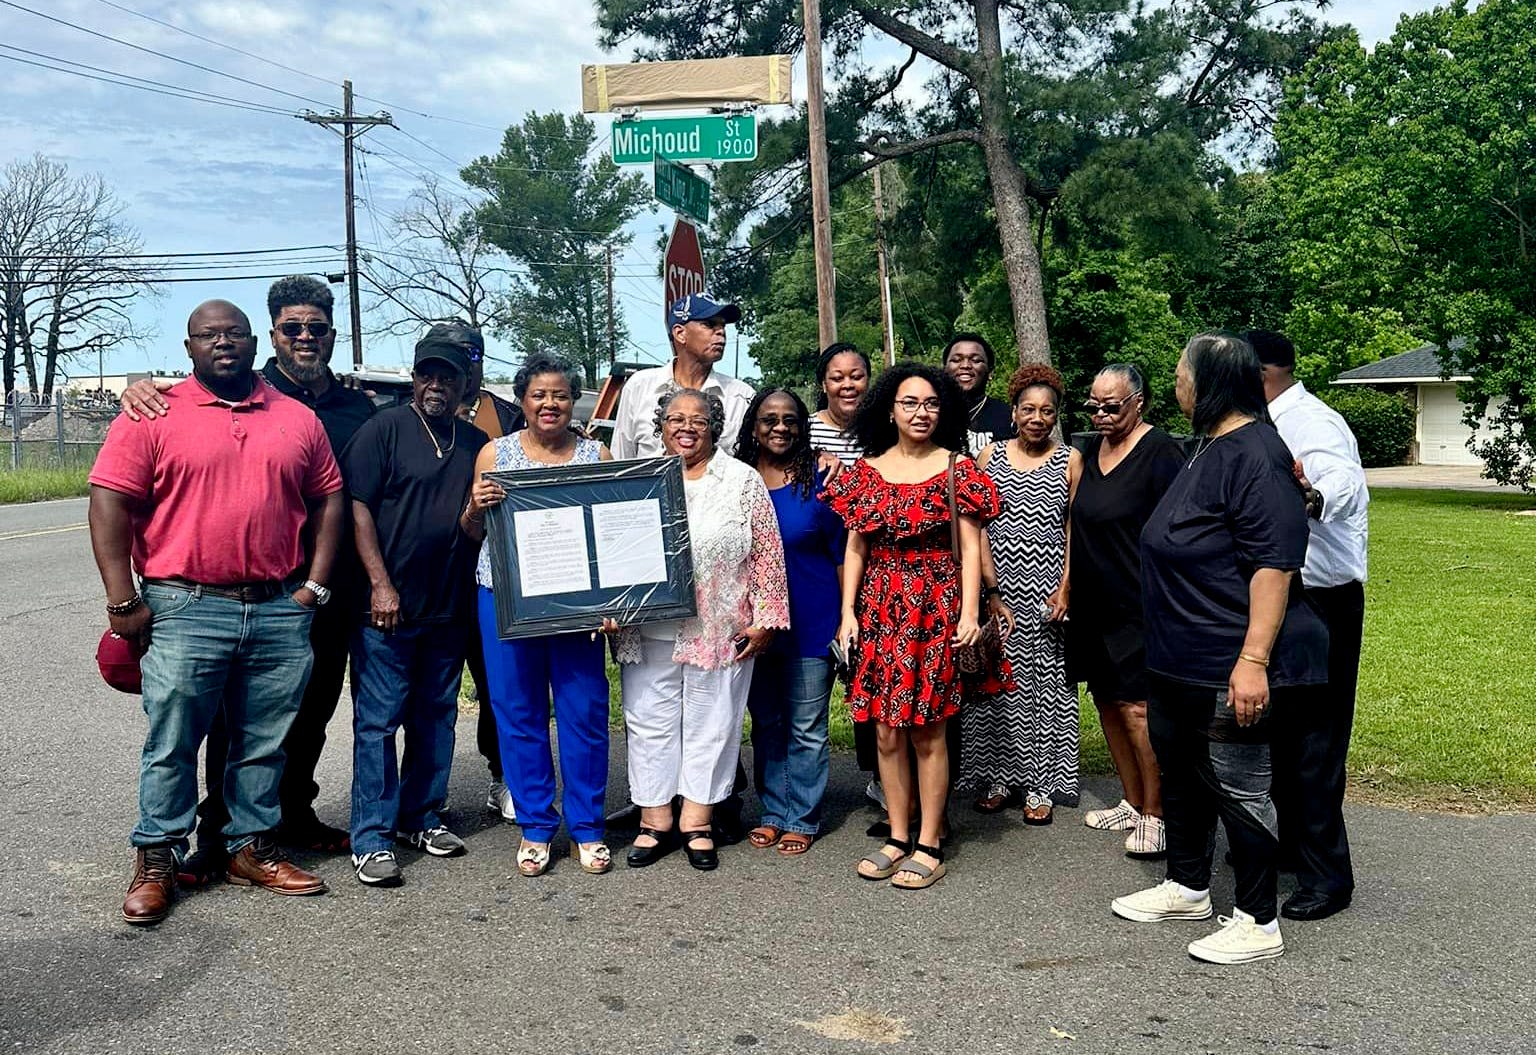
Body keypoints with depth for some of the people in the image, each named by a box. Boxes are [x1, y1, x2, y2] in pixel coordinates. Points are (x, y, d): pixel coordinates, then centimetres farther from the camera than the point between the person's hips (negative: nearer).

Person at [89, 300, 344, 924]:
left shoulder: (297, 419, 9)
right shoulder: (154, 416, 0)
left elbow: (328, 500, 13)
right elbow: (110, 505, -4)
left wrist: (314, 585, 4)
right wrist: (124, 602, -10)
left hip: (280, 611, 3)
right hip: (185, 611, -3)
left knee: (265, 744, 12)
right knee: (171, 745, 4)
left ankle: (252, 849, 26)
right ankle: (155, 861, 19)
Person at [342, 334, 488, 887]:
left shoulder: (476, 443, 12)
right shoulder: (384, 428, -4)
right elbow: (357, 507, -10)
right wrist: (381, 584, -15)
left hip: (448, 606, 6)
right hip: (388, 603, -5)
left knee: (436, 717, 14)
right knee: (378, 720, -1)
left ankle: (421, 817, 28)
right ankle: (371, 838, 6)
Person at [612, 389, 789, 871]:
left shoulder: (744, 482, 2)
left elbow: (767, 554, 1)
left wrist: (766, 618, -4)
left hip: (721, 632, -2)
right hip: (648, 631, 2)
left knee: (711, 724, 6)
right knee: (650, 723, 7)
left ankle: (697, 823, 18)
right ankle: (655, 820, 19)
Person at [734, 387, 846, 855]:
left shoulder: (820, 479, -5)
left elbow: (842, 553, -3)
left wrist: (846, 619, -7)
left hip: (810, 625, -3)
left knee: (806, 728, 6)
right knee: (766, 724, 14)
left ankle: (801, 819, 18)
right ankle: (772, 812, 27)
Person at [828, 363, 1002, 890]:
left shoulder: (956, 470, 1)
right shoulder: (867, 471, 9)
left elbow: (970, 548, -2)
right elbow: (855, 548, 9)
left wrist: (969, 611, -12)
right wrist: (848, 611, 1)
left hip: (935, 605, -3)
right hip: (879, 607, 3)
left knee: (927, 728, 1)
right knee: (887, 729, 6)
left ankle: (929, 845, 10)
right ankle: (898, 837, 18)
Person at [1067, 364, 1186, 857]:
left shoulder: (1161, 451, -11)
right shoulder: (1091, 449, 11)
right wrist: (1069, 588, 16)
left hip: (1138, 607, -8)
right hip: (1093, 604, 8)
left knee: (1138, 710, -8)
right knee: (1108, 704, 13)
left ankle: (1156, 816, 6)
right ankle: (1132, 804, 26)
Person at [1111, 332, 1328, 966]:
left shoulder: (1255, 455, -19)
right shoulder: (1209, 449, 12)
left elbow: (1273, 562, -25)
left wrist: (1254, 660, -29)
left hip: (1230, 669, -10)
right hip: (1181, 662, 10)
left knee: (1237, 788, 2)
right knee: (1181, 772, 20)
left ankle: (1257, 923, 17)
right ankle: (1187, 888, 37)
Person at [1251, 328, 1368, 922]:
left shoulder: (1308, 421, -20)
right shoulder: (1277, 424, 14)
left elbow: (1342, 478, -43)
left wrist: (1313, 497, -62)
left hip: (1322, 603, -10)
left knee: (1312, 739, -6)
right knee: (1284, 729, 19)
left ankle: (1328, 877, 2)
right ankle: (1294, 843, 33)